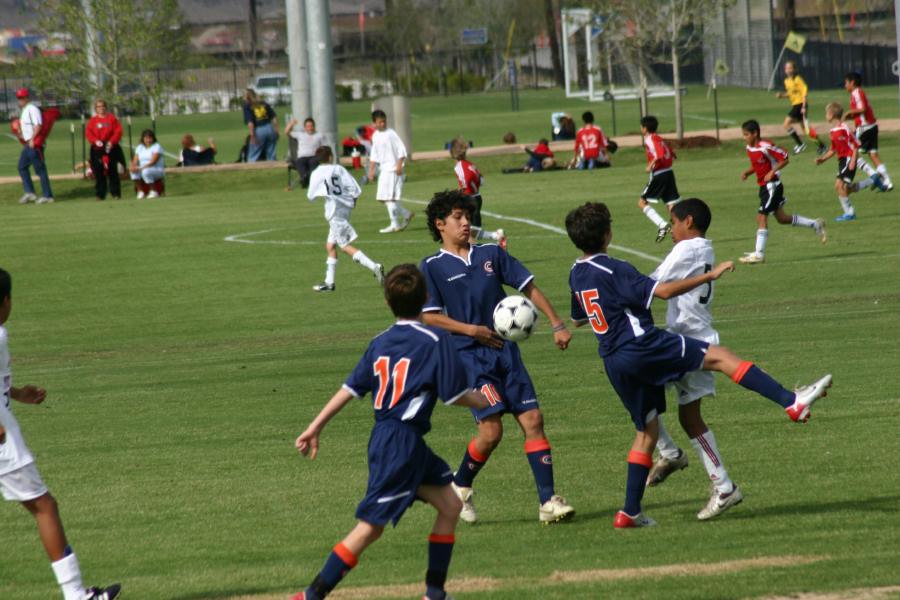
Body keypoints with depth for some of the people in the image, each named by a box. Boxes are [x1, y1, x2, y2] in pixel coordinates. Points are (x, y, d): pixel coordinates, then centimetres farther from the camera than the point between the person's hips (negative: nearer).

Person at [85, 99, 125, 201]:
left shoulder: (111, 118, 3)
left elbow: (118, 131, -2)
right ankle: (100, 195, 5)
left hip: (110, 147, -1)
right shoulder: (92, 120, 5)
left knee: (112, 171, 0)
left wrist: (112, 142, -15)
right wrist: (96, 141, -17)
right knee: (99, 172, -1)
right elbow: (88, 132, -1)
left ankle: (115, 193, 5)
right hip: (97, 149, 1)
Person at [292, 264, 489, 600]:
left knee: (449, 505, 16)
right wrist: (481, 401, 13)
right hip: (402, 443, -8)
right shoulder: (436, 341, -11)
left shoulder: (380, 343, 7)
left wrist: (315, 427, 10)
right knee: (370, 528, -6)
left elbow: (350, 389, 6)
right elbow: (455, 395, -8)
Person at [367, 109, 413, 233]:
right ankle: (406, 215, 22)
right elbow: (374, 155, 20)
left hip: (393, 169, -8)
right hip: (383, 170, 8)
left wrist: (399, 165, -19)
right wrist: (371, 170, 15)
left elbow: (402, 150, -12)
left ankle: (395, 224, -3)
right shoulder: (375, 136, 13)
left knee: (390, 197, -10)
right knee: (383, 198, 8)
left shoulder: (391, 134, -9)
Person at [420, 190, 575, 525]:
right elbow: (429, 316, -4)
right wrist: (472, 330, -13)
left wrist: (557, 325, 6)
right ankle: (459, 489, 12)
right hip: (468, 356, -4)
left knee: (532, 419, -5)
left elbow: (528, 288, 14)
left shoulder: (491, 254, 11)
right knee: (491, 430, -14)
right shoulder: (433, 267, 0)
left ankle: (548, 502, -4)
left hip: (505, 350, 4)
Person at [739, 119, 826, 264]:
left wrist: (772, 172, -24)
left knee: (761, 216, -11)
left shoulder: (766, 147, -20)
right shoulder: (749, 149, 5)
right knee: (782, 218, 15)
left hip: (772, 185, -9)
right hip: (764, 186, 9)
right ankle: (815, 225, 29)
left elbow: (784, 159, -16)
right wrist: (747, 172, 1)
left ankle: (759, 254, -8)